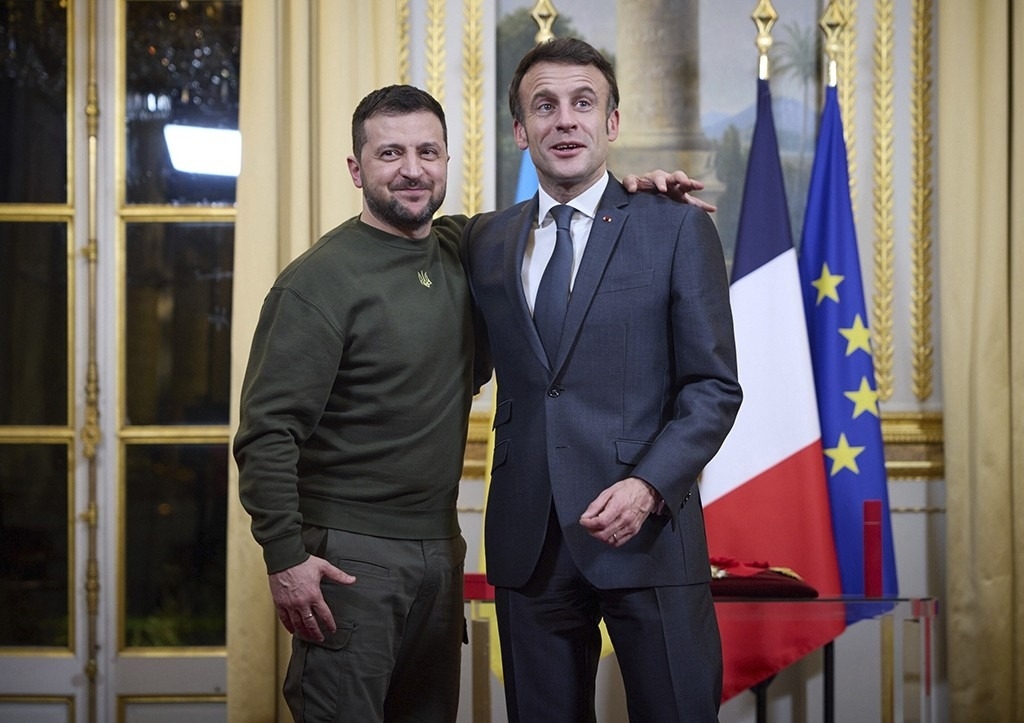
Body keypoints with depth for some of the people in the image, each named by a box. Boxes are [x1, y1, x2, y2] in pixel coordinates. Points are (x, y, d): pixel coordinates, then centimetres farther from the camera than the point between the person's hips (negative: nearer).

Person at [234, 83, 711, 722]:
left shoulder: (464, 250, 7)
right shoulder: (320, 281, -12)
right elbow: (267, 434, -15)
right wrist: (285, 557, -21)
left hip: (441, 549, 7)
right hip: (348, 555, -7)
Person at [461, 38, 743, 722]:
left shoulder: (679, 228, 0)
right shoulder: (485, 239, 12)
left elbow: (713, 386, -3)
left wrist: (648, 485, -17)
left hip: (648, 530, -3)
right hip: (528, 542, 3)